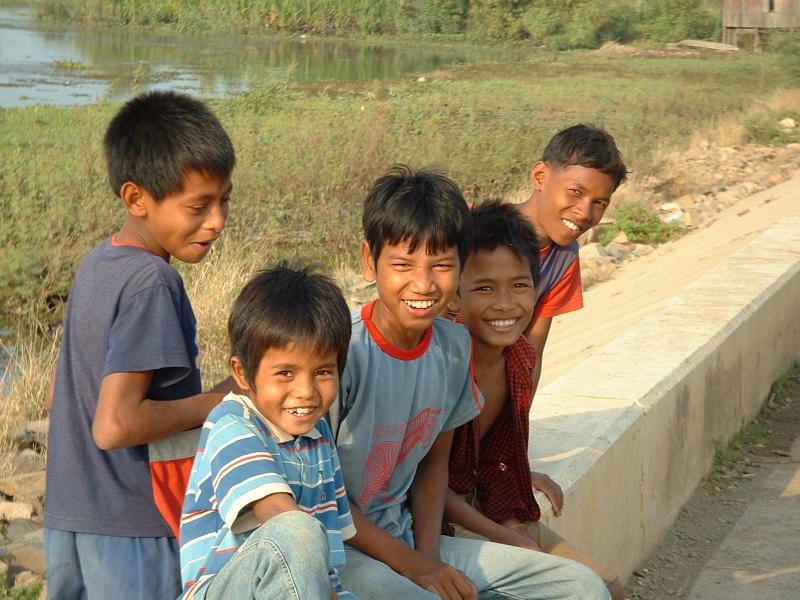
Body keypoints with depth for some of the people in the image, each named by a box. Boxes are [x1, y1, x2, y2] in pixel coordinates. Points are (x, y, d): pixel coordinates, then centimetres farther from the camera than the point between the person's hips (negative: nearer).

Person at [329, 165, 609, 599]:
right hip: (336, 545, -6)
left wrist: (429, 553, -3)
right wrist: (410, 563, -15)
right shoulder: (342, 348, -19)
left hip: (405, 537, 6)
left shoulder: (454, 346, 1)